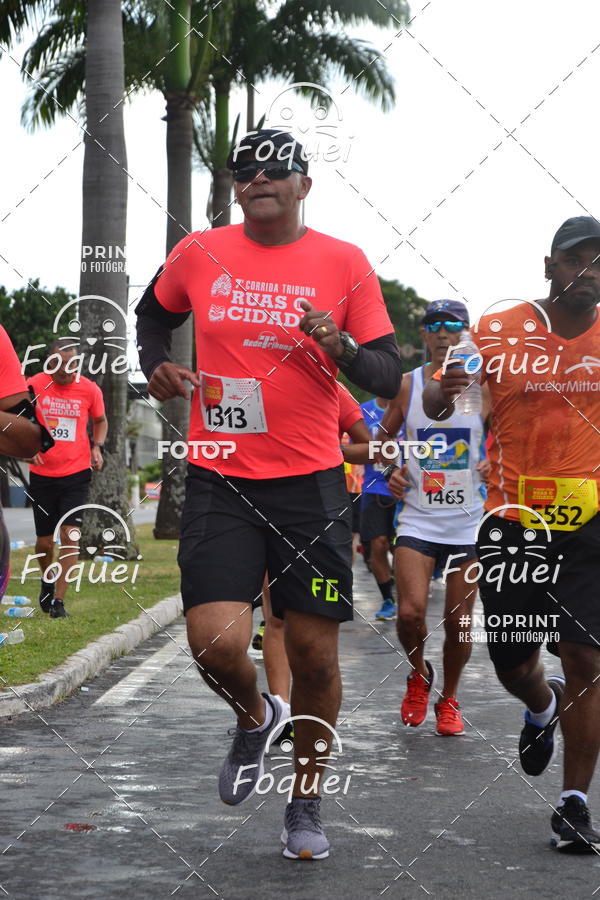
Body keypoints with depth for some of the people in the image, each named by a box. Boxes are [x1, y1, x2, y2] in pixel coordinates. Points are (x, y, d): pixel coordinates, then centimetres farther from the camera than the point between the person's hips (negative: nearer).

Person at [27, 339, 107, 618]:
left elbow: (100, 420, 17)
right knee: (44, 541, 7)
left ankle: (59, 600, -9)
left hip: (77, 472, 0)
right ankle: (47, 580, 40)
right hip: (42, 473, 1)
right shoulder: (34, 385, -5)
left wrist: (97, 447, 0)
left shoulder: (89, 389, -2)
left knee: (70, 533, -14)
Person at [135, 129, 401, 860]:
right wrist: (157, 365, 4)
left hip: (310, 481, 0)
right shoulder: (198, 253, 3)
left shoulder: (343, 263, -1)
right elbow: (154, 313, 24)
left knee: (314, 652, 4)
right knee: (215, 643, -14)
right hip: (218, 479, 0)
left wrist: (342, 348, -19)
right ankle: (254, 718, 23)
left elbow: (388, 376, 1)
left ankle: (305, 805, 25)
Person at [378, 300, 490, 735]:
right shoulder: (407, 385, 2)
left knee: (459, 621, 3)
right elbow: (384, 436, 15)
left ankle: (449, 699, 26)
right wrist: (392, 470, -3)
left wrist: (494, 463, -13)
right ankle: (419, 675, 16)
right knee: (410, 612, -15)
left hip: (468, 523, 0)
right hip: (418, 518, 0)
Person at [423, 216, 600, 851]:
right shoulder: (499, 332, -2)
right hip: (512, 519, 0)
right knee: (514, 663, 8)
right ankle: (543, 707, 45)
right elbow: (436, 406, -2)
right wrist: (442, 390, -24)